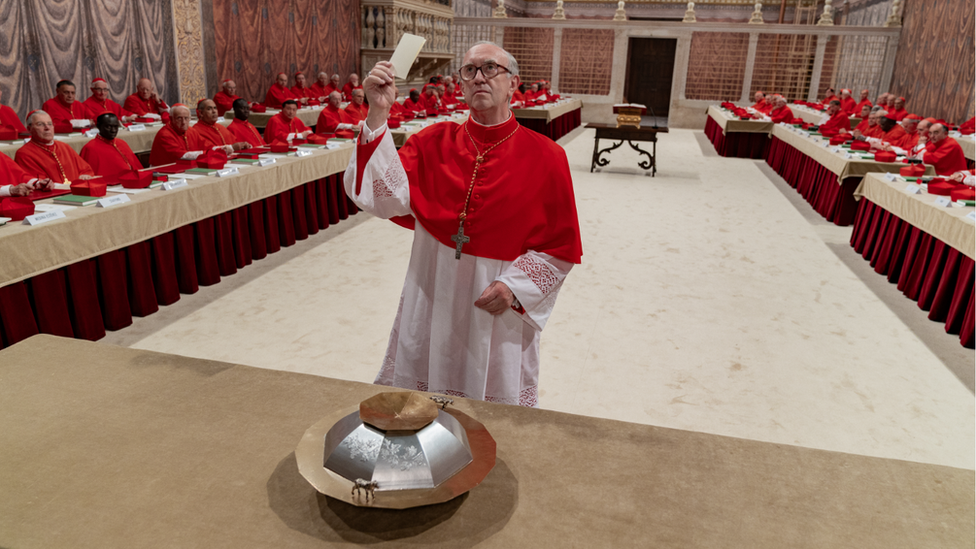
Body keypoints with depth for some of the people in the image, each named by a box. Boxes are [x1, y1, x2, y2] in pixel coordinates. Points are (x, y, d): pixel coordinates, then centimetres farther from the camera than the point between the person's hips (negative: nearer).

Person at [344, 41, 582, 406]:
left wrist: (516, 285, -16)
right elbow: (388, 196, -16)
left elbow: (562, 246, -3)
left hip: (500, 306, -2)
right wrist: (378, 114, -23)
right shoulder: (432, 142, 0)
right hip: (432, 299, 2)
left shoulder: (545, 157, -6)